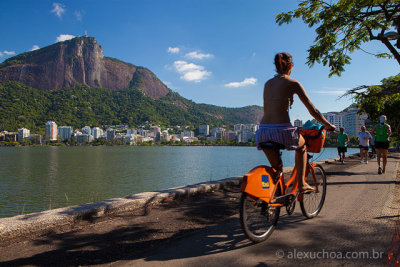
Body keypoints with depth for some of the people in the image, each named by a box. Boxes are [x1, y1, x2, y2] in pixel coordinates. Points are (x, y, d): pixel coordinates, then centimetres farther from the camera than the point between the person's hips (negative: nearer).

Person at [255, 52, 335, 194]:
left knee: (276, 167, 25)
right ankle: (302, 184, 26)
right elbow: (312, 110, 2)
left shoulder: (267, 84, 18)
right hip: (282, 131, -4)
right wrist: (328, 125, 17)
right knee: (302, 146, 30)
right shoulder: (293, 83, 2)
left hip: (263, 131, 4)